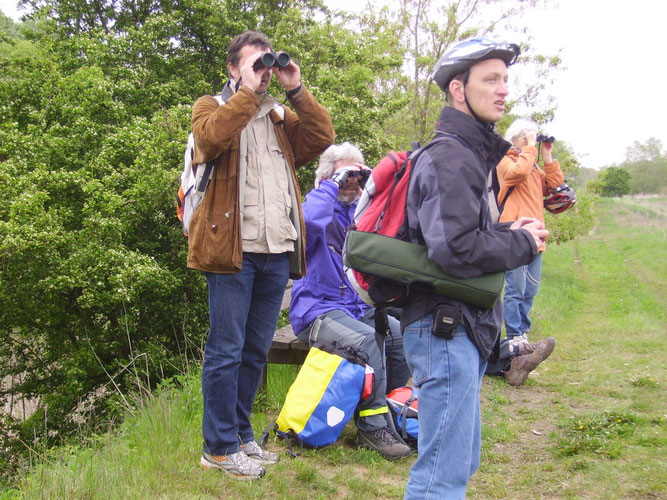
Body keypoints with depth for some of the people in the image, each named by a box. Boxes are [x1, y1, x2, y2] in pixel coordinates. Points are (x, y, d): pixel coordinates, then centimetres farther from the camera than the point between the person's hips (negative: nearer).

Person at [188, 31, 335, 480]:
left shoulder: (281, 117, 21)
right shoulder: (212, 107, 7)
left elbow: (322, 138, 4)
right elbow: (212, 137, -17)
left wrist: (296, 90, 0)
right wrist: (247, 90, -11)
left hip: (277, 252, 6)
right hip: (234, 248, -5)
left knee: (256, 351, 13)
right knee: (226, 351, -2)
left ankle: (241, 434, 25)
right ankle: (220, 447, 8)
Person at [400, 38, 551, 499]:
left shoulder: (469, 154, 19)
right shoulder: (450, 158, -15)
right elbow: (457, 250, -26)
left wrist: (508, 233, 5)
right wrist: (523, 244, -11)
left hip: (466, 327, 11)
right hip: (446, 327, -11)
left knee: (461, 461, 19)